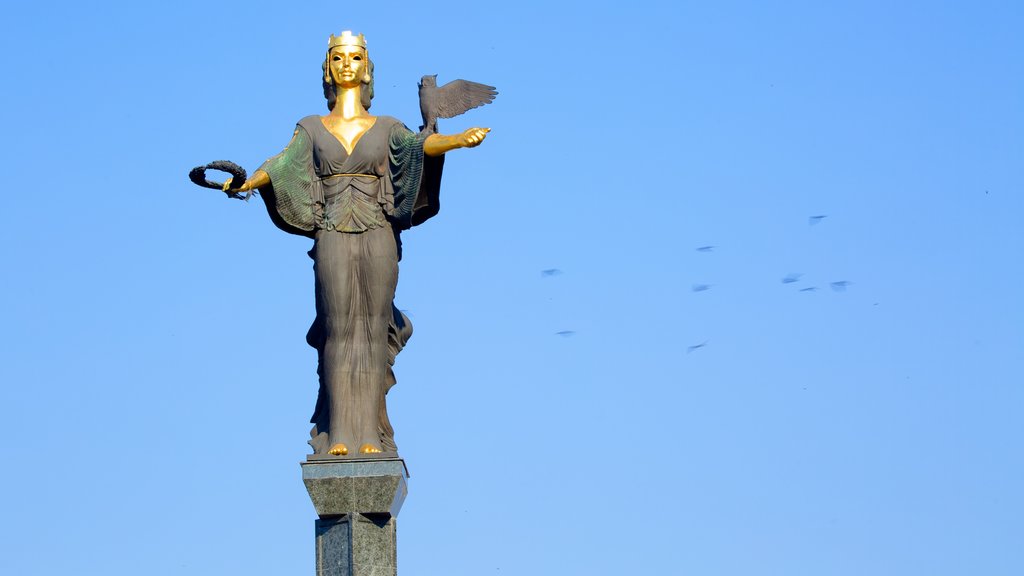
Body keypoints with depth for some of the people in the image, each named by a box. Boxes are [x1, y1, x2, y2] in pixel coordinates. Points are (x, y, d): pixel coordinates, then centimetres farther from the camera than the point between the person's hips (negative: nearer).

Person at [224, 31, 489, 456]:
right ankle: (338, 435, -6)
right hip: (333, 239, 0)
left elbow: (419, 145, -5)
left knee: (372, 330, -4)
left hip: (378, 238, 0)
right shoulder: (312, 128, 14)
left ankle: (371, 435, -5)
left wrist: (458, 140, -25)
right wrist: (247, 181, -18)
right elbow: (283, 164, 1)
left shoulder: (386, 128, 13)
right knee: (339, 330, -6)